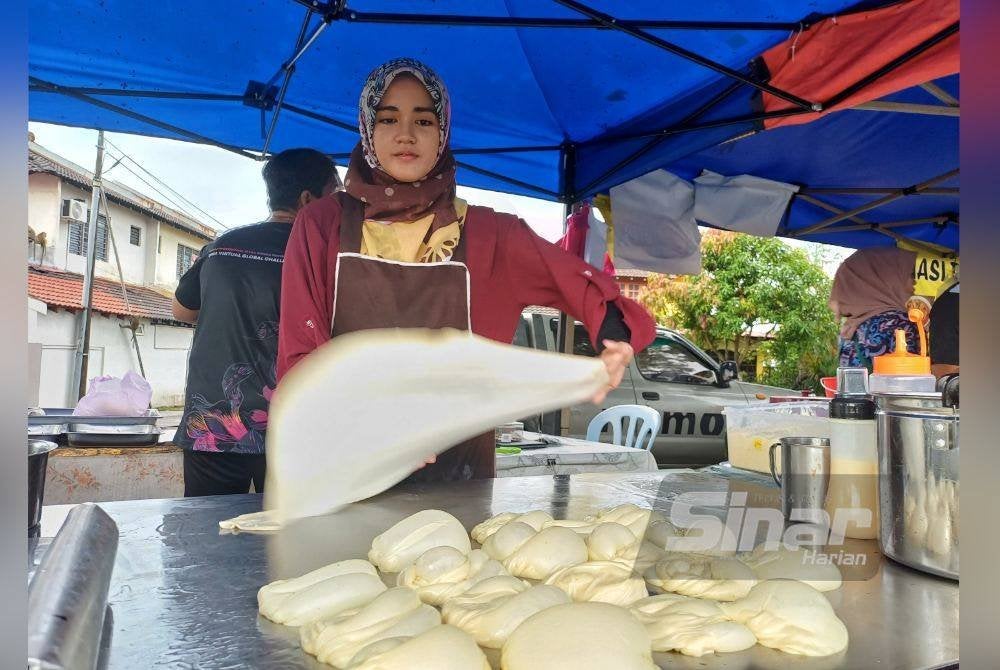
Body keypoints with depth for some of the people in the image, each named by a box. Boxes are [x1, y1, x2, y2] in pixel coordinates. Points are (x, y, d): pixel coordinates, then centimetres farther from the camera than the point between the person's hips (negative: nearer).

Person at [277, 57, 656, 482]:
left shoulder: (485, 234, -1)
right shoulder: (322, 225, -2)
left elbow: (584, 283, -8)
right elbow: (300, 356, -5)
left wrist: (613, 337, -31)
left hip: (456, 470, 1)